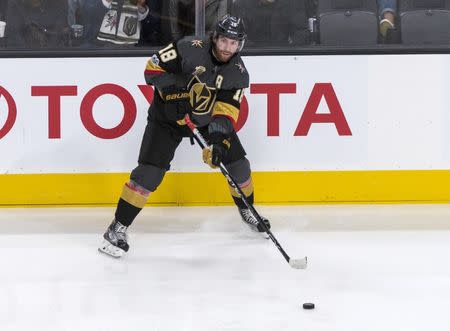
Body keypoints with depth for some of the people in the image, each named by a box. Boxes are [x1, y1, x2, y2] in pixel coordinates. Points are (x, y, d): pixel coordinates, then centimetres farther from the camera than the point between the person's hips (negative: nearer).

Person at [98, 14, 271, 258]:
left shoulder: (238, 73, -12)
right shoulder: (190, 49, -23)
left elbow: (227, 110, -17)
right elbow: (153, 67, -18)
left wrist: (218, 140, -31)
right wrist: (174, 90, -31)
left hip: (208, 117, 4)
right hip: (167, 115, -4)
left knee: (237, 162, 3)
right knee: (149, 171, -16)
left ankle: (246, 210, 32)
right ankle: (118, 228, -11)